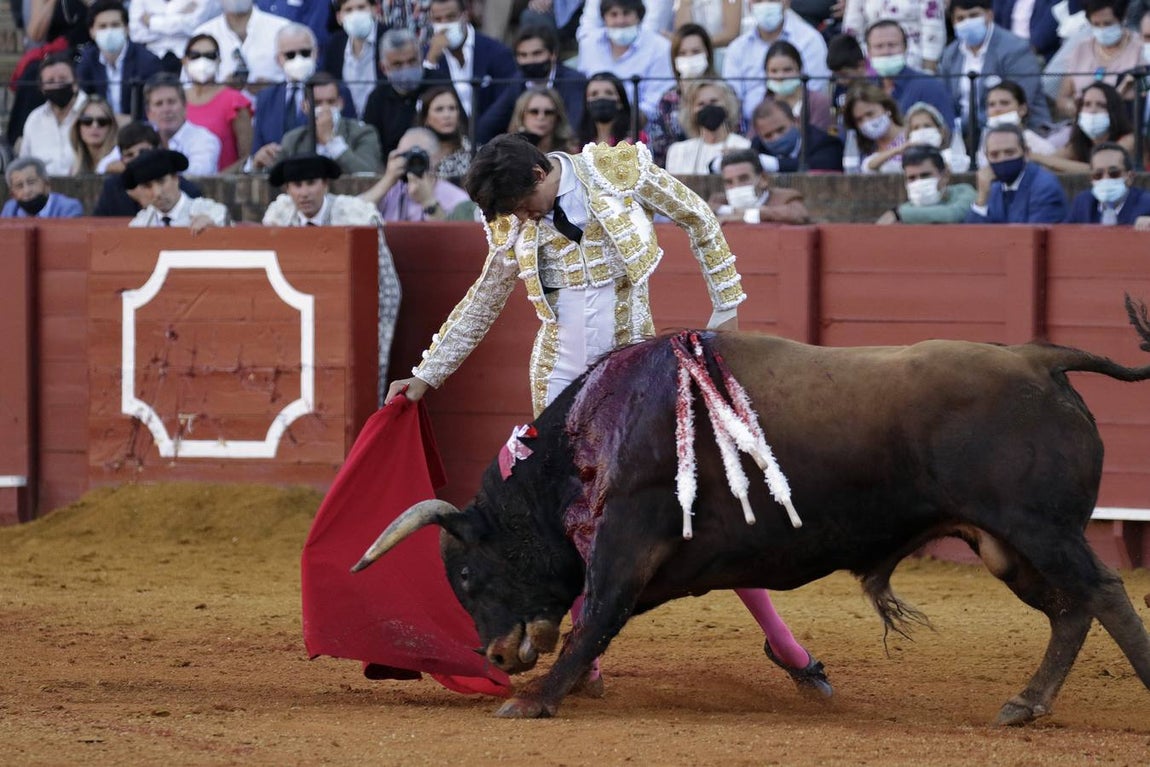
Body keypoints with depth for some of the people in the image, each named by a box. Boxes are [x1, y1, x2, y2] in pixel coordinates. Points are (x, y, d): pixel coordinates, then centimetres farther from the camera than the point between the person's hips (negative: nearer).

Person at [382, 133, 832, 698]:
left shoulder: (621, 171, -8)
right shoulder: (515, 227, 2)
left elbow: (699, 220, 3)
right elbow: (481, 305, 15)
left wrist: (726, 308, 2)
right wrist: (427, 374, 16)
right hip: (562, 379, 3)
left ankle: (778, 637, 4)